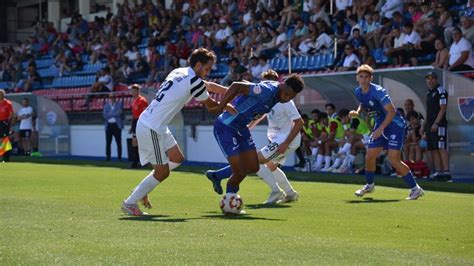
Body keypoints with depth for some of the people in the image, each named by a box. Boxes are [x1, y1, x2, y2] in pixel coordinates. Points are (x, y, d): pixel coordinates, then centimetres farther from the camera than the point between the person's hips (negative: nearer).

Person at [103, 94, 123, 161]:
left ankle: (119, 157, 0)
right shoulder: (106, 106, 12)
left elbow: (120, 113, -8)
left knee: (119, 142, -4)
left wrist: (110, 114, -11)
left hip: (117, 125, -2)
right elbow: (105, 115, -3)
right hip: (109, 125, 2)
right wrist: (115, 113, -9)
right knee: (108, 142, 1)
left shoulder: (119, 104, 8)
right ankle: (107, 157, 6)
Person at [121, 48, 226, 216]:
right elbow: (210, 106, 1)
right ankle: (130, 203, 7)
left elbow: (208, 86, 25)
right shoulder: (194, 81, -14)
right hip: (151, 129, -10)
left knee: (177, 158, 17)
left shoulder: (179, 72, 12)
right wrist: (226, 107, 19)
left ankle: (141, 190, 21)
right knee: (162, 172, -2)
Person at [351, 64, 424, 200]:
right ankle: (369, 185, 31)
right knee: (370, 157, 6)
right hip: (380, 125, 8)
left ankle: (415, 189, -8)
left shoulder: (378, 91, -23)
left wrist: (381, 128, -27)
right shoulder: (358, 92, 2)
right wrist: (357, 112, 3)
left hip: (394, 124, -8)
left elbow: (392, 111, -25)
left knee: (394, 160, -16)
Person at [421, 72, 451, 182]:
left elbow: (443, 108, -13)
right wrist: (423, 126, 22)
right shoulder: (429, 93, 21)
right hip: (430, 126, 9)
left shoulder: (441, 91, -5)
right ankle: (438, 172, 7)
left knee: (441, 148, -15)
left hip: (439, 125, -9)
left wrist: (436, 123, -20)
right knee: (433, 150, 6)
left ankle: (446, 172, -19)